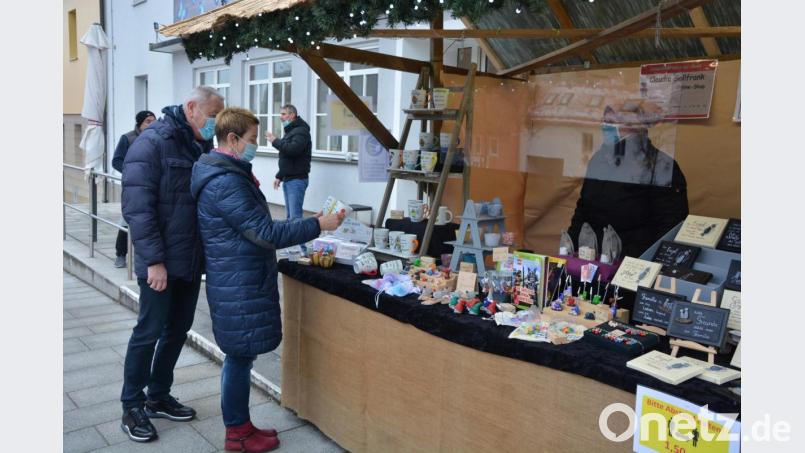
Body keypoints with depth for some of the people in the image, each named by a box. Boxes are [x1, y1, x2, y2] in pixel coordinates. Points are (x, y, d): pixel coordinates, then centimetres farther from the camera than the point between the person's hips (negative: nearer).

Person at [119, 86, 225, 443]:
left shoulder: (201, 146, 10)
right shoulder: (151, 144, -13)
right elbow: (137, 208, -18)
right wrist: (154, 259, -21)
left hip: (192, 259, 7)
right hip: (160, 262, -7)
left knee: (177, 330, 16)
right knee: (149, 333, 4)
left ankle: (158, 397, 33)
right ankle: (132, 407, 22)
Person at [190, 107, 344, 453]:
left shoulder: (226, 174, 12)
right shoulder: (226, 182, -21)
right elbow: (266, 233, -23)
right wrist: (317, 225, -18)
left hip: (240, 280, 10)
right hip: (239, 284, -10)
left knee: (240, 355, 17)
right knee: (240, 356, 2)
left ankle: (240, 425, 29)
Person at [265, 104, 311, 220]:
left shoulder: (301, 131, -9)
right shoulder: (289, 131, 21)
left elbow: (293, 149, -27)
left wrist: (275, 141, -14)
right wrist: (279, 176, 22)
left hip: (297, 180, -10)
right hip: (287, 179, 10)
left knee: (295, 217, -14)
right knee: (289, 215, 10)